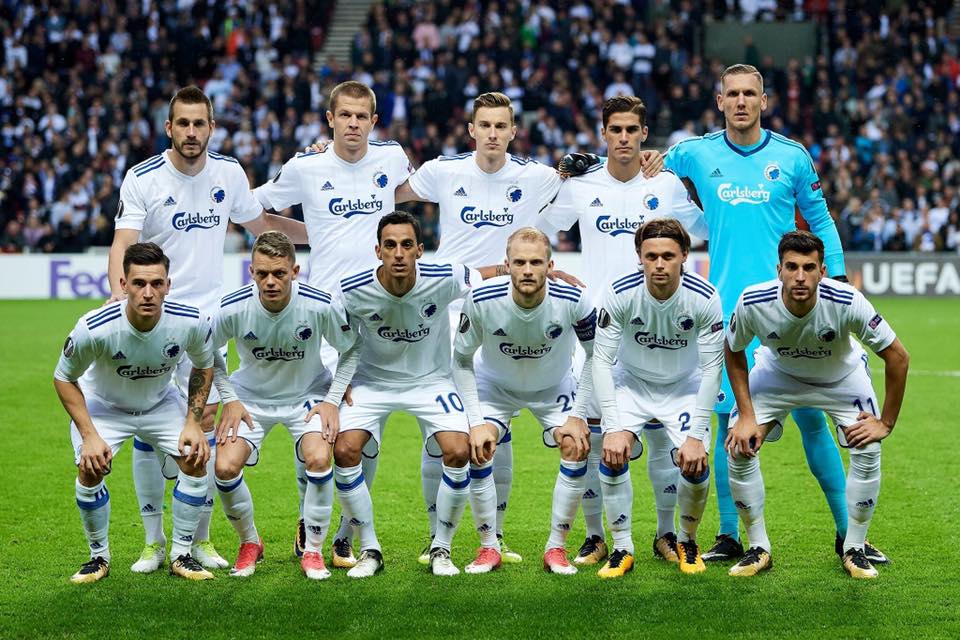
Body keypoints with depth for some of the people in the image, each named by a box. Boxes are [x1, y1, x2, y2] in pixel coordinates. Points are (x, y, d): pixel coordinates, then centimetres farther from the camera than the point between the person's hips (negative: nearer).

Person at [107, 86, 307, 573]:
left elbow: (260, 223, 19)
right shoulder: (141, 179, -8)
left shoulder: (228, 173, 3)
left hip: (206, 318, 2)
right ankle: (154, 541, 11)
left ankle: (201, 539, 12)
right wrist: (120, 290, -36)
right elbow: (122, 243, -16)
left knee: (206, 427, 0)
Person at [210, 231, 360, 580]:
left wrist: (333, 399, -10)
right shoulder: (232, 308, -24)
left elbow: (351, 348, -5)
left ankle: (313, 551, -4)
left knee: (319, 460, -26)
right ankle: (250, 544, 11)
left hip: (307, 395, -1)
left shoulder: (321, 305, -25)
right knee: (225, 468, -18)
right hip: (250, 397, 1)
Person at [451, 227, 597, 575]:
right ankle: (489, 547, -2)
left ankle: (556, 548, -4)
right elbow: (461, 361, -15)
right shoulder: (482, 300, -31)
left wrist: (577, 416, -18)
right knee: (478, 450, -19)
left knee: (576, 448, -18)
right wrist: (476, 422, -21)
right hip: (495, 386, 0)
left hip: (554, 388, 0)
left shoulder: (572, 300, -31)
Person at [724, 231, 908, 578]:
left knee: (868, 451, -18)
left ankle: (854, 549, 3)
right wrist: (746, 416, -14)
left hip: (841, 376, -1)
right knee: (739, 445, -13)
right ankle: (759, 548, 4)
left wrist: (886, 422, -19)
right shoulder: (753, 303, -33)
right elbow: (734, 352, -10)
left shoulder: (847, 302, -38)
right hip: (778, 373, 1)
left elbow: (897, 356, -24)